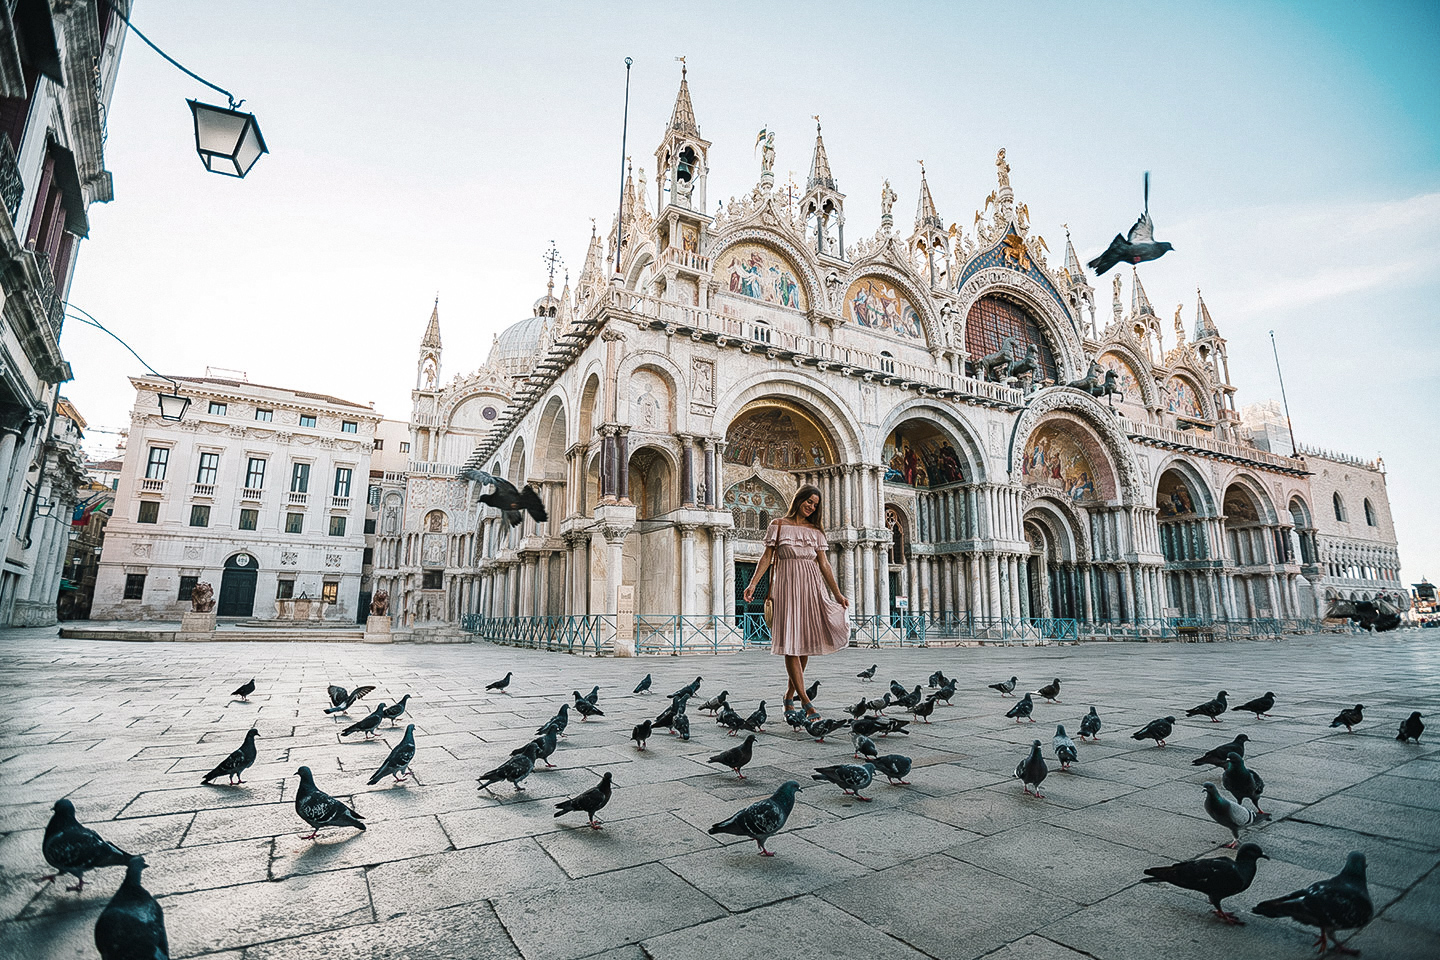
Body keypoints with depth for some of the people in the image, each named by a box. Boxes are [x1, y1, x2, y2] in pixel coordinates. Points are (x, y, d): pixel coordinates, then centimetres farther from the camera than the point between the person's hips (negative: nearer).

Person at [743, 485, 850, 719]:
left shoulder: (816, 531, 14)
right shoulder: (778, 525, 6)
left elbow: (824, 565, 13)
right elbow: (767, 556, 0)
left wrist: (838, 594, 8)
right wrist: (753, 583, -11)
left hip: (811, 587, 4)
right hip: (787, 585, -3)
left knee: (805, 641, 3)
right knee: (790, 642, -8)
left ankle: (790, 694, 17)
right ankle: (806, 701, -8)